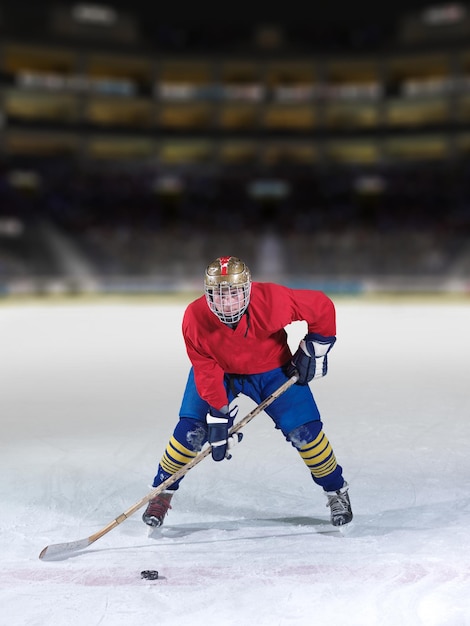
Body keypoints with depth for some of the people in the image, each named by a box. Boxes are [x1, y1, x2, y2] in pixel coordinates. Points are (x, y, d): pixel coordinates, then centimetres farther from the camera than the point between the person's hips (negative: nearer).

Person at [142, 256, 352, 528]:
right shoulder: (195, 318, -29)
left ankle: (337, 491, 16)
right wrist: (219, 416, -26)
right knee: (191, 430, -13)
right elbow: (207, 373, -22)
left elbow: (322, 306, -19)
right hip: (218, 369, 1)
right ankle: (163, 491, 10)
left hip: (272, 368, 0)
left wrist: (313, 352, -12)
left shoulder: (272, 299, -34)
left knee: (305, 430, -8)